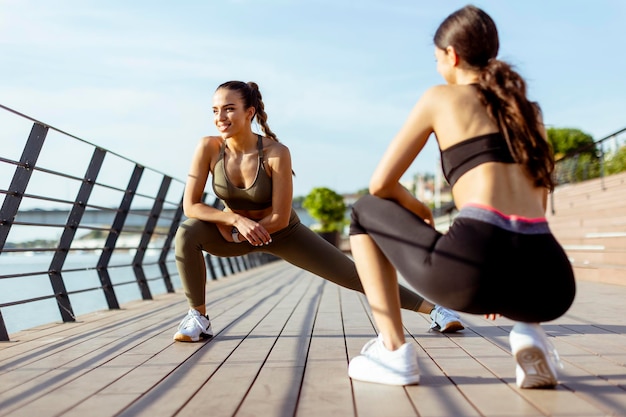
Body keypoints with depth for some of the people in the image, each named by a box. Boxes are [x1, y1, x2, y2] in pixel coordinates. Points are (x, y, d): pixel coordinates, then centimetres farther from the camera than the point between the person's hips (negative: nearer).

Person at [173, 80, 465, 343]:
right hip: (233, 233, 2)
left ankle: (434, 310, 10)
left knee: (356, 276, -3)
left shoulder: (276, 152, -29)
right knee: (187, 234, -28)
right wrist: (236, 219, -31)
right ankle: (198, 318, -10)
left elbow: (280, 217, -25)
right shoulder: (208, 148, -21)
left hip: (283, 234, -2)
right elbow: (190, 205, -20)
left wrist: (234, 231, -18)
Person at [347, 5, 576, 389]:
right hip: (549, 286, 5)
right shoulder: (528, 109, 27)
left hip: (474, 264, -5)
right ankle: (530, 332, 12)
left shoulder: (440, 98, 13)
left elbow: (381, 185, 13)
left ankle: (393, 351, 12)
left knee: (365, 213, 23)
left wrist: (419, 213, 34)